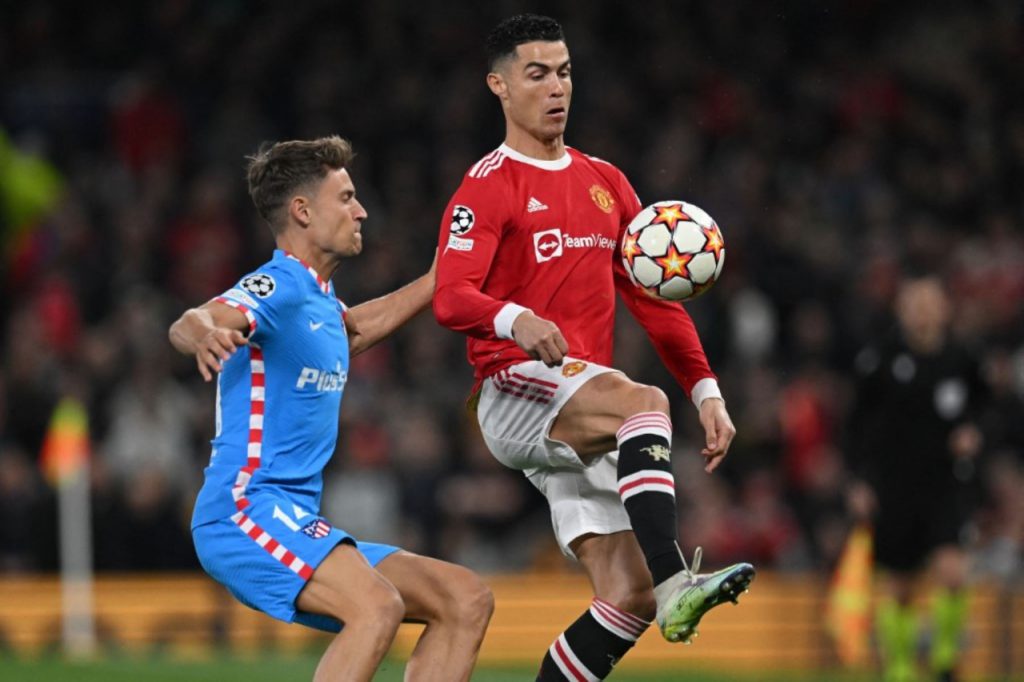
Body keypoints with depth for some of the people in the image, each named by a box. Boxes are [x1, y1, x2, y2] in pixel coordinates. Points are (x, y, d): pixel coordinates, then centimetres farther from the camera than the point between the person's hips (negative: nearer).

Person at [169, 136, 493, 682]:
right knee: (378, 606, -33)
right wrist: (204, 336, -55)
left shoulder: (318, 300, 20)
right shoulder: (277, 288, -10)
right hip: (244, 511, -10)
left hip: (295, 524, 10)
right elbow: (189, 324, -31)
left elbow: (353, 330, 46)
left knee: (467, 601, 6)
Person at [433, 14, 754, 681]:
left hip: (582, 425, 7)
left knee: (629, 595, -5)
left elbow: (654, 296, 20)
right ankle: (674, 582, -48)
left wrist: (707, 391, 9)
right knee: (644, 401, -35)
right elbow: (451, 298, -16)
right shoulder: (488, 186, -1)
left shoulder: (605, 182, 19)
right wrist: (515, 320, -37)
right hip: (515, 392, -7)